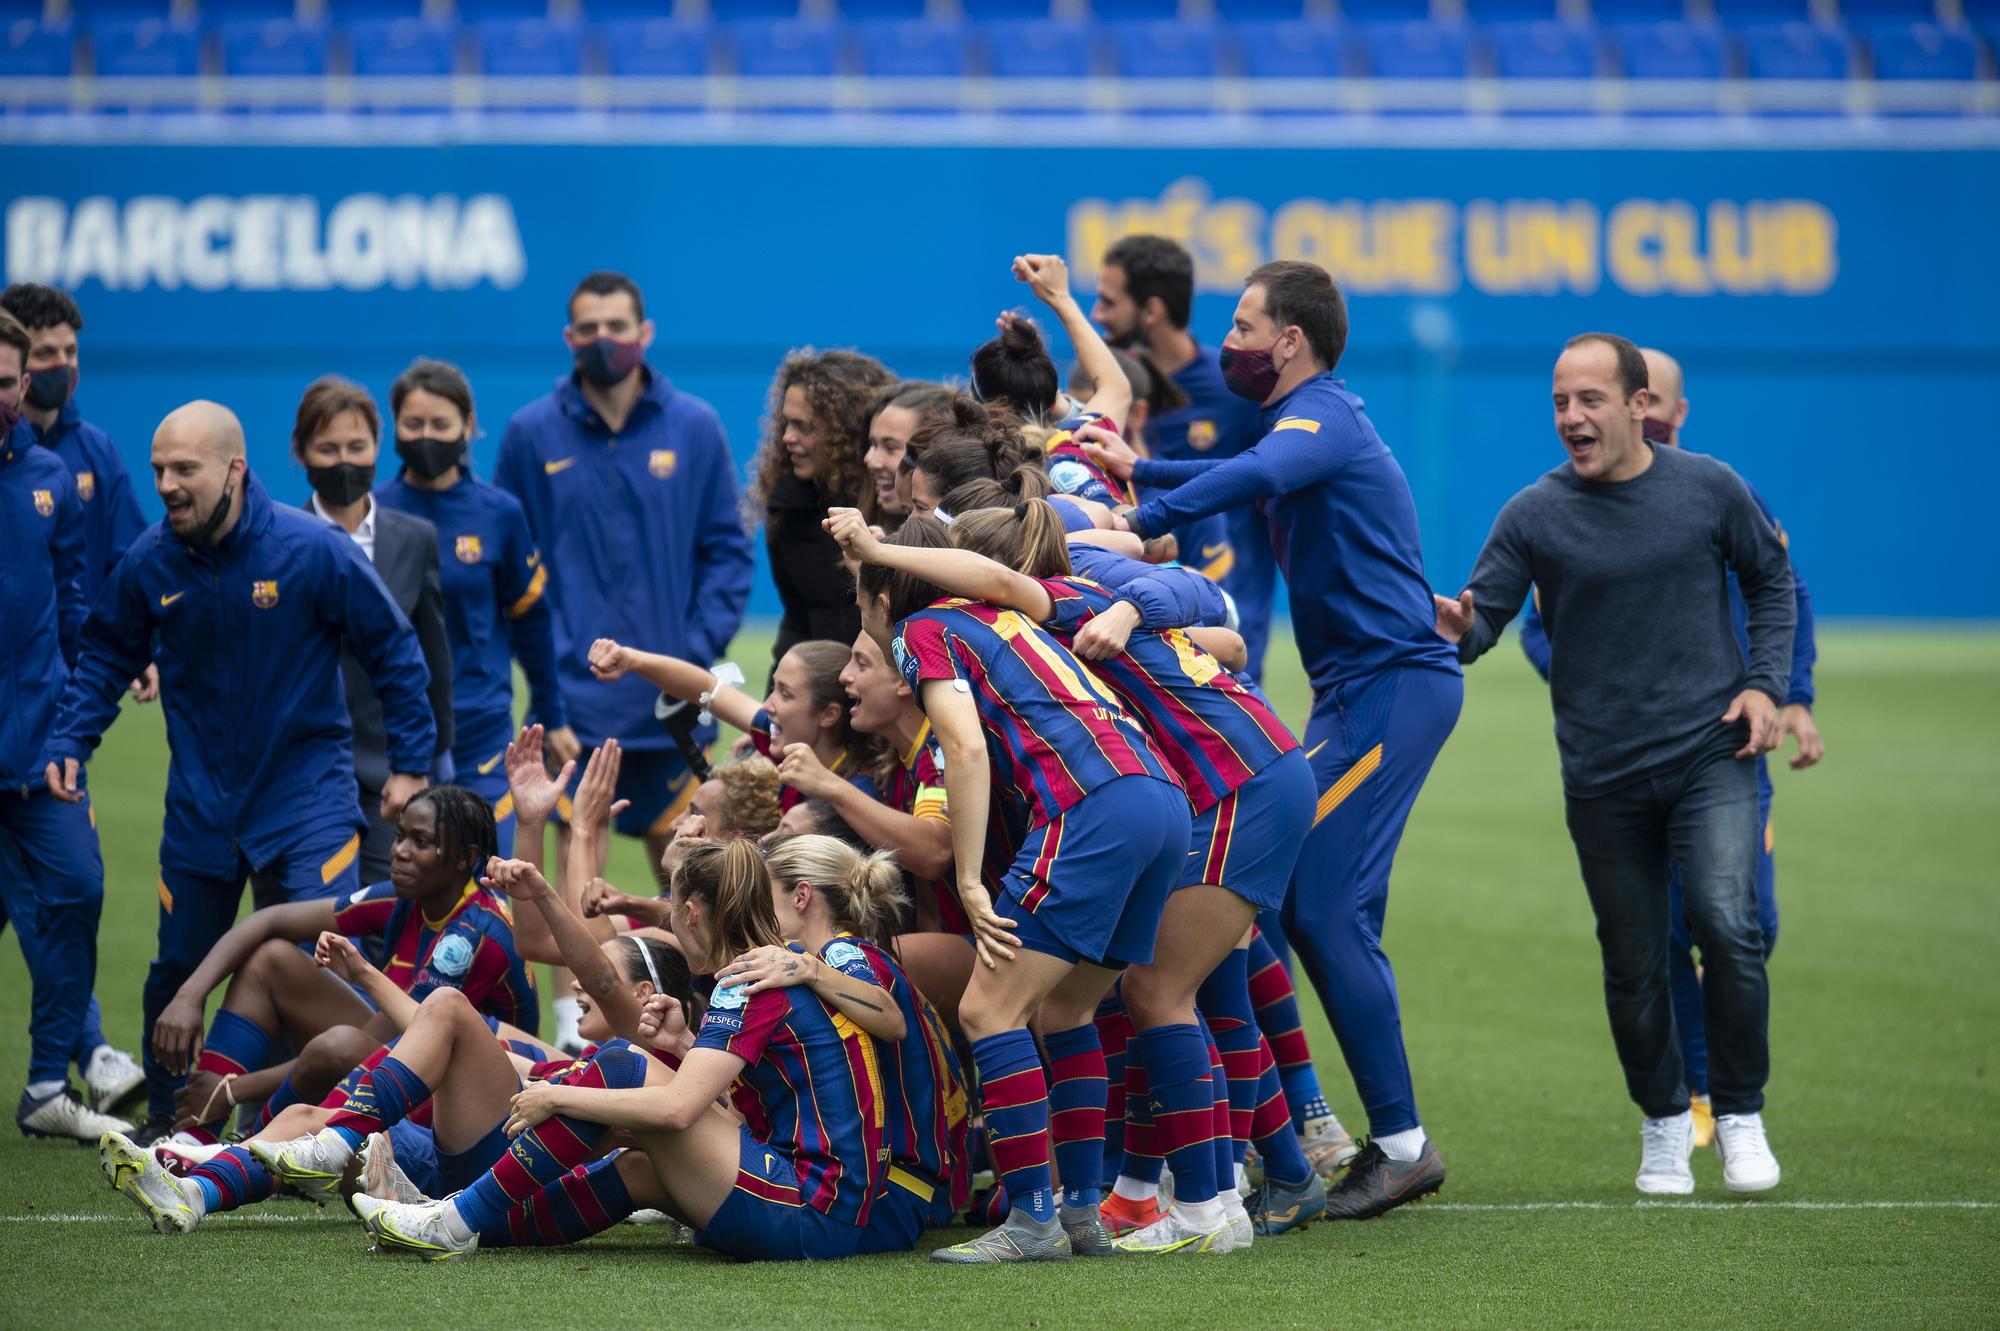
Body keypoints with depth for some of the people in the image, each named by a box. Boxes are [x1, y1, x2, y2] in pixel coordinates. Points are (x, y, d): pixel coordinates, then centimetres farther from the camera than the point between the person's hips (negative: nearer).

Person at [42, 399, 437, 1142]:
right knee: (177, 969, 12)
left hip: (306, 794, -3)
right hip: (201, 800, 3)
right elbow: (105, 659, 10)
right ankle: (162, 1120, 32)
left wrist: (411, 762, -4)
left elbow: (395, 653, -5)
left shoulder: (312, 551, -17)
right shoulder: (149, 563, -9)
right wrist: (69, 741, -3)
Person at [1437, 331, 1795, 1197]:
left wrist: (1764, 684, 2)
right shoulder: (1534, 516, -3)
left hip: (1711, 756, -1)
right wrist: (1455, 627, -31)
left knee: (1727, 925, -17)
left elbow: (1771, 577, 14)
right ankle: (1664, 1122, 27)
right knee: (1633, 962, 6)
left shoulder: (1708, 489, 0)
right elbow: (1482, 617, -7)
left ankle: (1740, 1115, 0)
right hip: (1603, 776, 1)